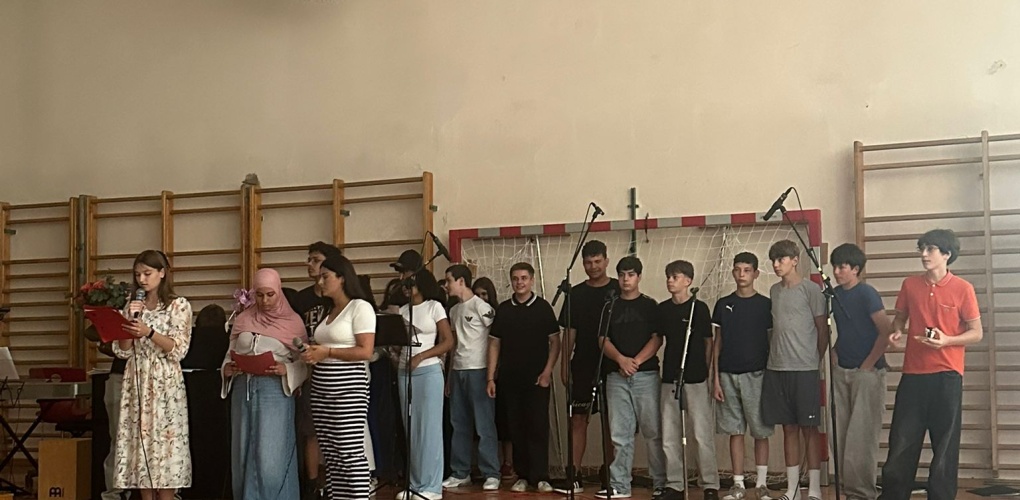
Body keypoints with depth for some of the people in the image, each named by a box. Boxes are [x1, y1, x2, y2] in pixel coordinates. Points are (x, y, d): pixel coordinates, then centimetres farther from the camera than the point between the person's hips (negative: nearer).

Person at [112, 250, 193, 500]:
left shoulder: (179, 305, -1)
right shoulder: (133, 306, 13)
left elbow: (178, 349, -9)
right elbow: (122, 351, 7)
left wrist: (149, 332, -20)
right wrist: (131, 320, -5)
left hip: (165, 383, -4)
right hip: (137, 382, 5)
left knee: (164, 439, -7)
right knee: (140, 439, 2)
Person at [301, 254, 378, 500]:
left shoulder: (360, 307, -7)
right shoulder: (329, 310, 19)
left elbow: (365, 351, -14)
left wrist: (327, 352, -16)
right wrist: (313, 352, 3)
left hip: (348, 389, -8)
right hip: (321, 389, 8)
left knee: (350, 451, -7)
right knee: (330, 452, 7)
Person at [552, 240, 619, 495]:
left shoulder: (618, 290, 0)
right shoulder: (576, 294, 7)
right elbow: (569, 332, 8)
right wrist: (565, 365, 3)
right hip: (582, 366, 2)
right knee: (578, 419, 1)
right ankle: (574, 476, 5)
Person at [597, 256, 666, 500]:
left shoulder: (650, 306, 4)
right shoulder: (610, 307, 12)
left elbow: (657, 339, -2)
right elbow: (604, 340, 6)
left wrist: (636, 361, -14)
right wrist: (621, 359, -12)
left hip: (646, 375, -3)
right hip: (616, 376, 3)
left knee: (653, 431, -1)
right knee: (620, 434, 4)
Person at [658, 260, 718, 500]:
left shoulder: (699, 308, -3)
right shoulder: (662, 309, 8)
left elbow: (709, 342, 2)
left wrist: (705, 371, 0)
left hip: (696, 379, -5)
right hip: (669, 378, 5)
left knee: (703, 435, -3)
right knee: (669, 437, 7)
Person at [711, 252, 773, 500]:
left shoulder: (766, 304, 1)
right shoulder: (723, 304, 8)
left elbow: (772, 342, 3)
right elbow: (717, 343, 9)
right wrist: (716, 378, 3)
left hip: (756, 374, -2)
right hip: (728, 375, 2)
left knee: (760, 431, 2)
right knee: (735, 431, 6)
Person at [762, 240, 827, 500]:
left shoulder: (811, 290, -5)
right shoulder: (774, 291, 13)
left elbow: (823, 330, -2)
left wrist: (814, 361, 3)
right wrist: (777, 355, 9)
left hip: (804, 370, -5)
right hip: (776, 370, 5)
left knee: (809, 429, 1)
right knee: (789, 428, 9)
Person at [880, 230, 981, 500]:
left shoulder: (962, 288, -4)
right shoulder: (910, 285, 6)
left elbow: (976, 333, 0)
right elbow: (899, 318, 18)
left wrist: (946, 341, -17)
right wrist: (896, 332, -4)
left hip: (947, 375, -2)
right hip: (913, 374, 3)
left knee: (945, 445, 5)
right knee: (901, 442, 4)